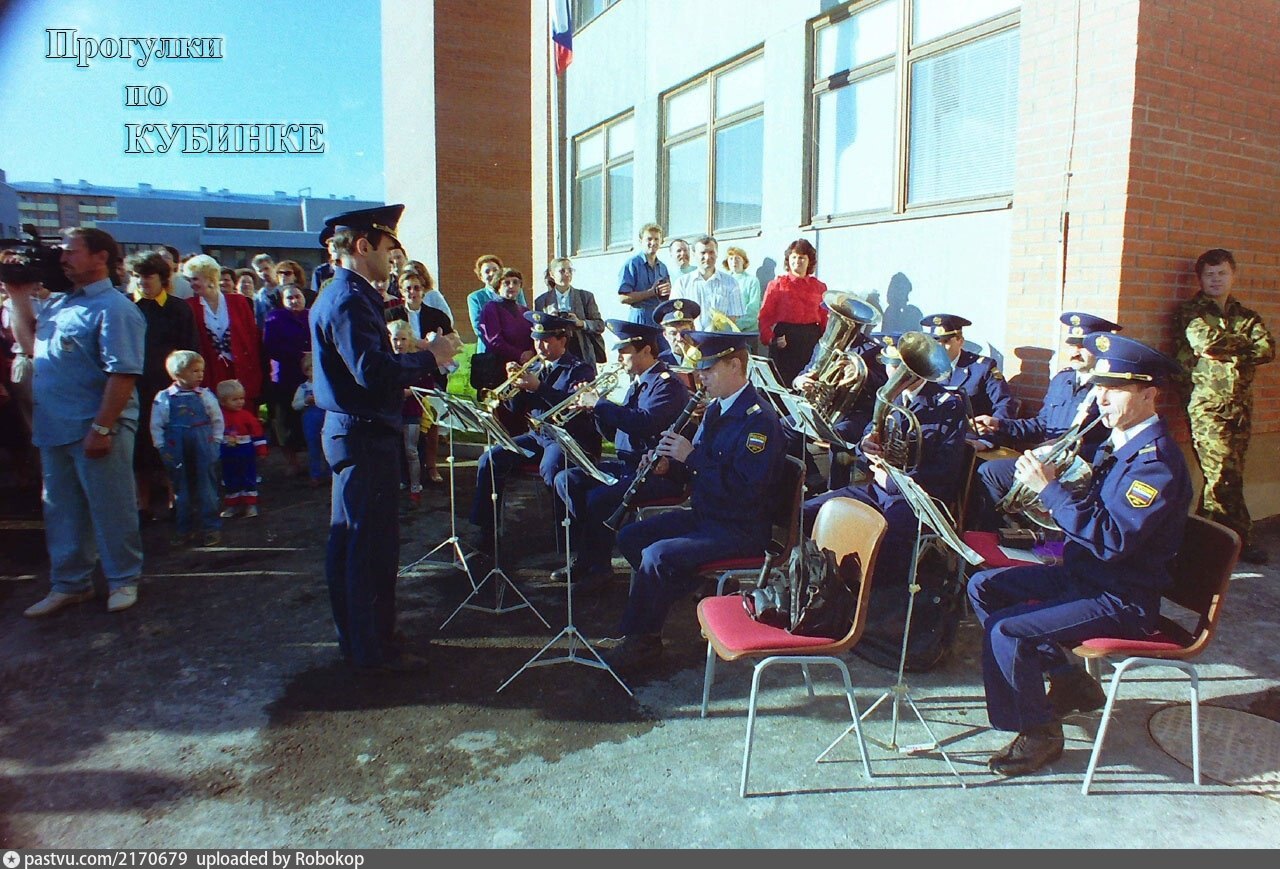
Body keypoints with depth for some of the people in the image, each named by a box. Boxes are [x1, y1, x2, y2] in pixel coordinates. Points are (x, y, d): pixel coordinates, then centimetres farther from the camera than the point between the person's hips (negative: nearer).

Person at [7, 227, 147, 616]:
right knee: (61, 511, 17)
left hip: (96, 429, -8)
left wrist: (101, 427, -23)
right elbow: (30, 344, 23)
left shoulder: (114, 308, -13)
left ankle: (123, 580, 21)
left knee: (111, 509, 4)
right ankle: (69, 584, 31)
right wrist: (18, 297, 16)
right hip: (55, 428, 9)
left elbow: (123, 374, -20)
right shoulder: (57, 303, 14)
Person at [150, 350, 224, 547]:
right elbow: (155, 426, 1)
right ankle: (185, 529, 23)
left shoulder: (205, 396, -3)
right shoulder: (163, 398, -6)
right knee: (181, 491, 11)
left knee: (206, 489, 6)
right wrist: (162, 448, -2)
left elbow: (217, 420, 6)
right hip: (177, 455, 0)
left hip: (203, 453, 0)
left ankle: (211, 527, 14)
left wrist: (214, 441, 1)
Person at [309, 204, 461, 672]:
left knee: (349, 541, 17)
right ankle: (374, 649, 11)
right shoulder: (350, 299, -17)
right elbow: (373, 373, -28)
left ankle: (355, 637, 31)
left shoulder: (340, 294, 15)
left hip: (349, 433, 11)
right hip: (365, 436, -11)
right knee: (374, 545, -1)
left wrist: (413, 354, 10)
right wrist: (429, 356, -17)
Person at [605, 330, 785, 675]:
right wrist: (669, 465, -4)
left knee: (656, 555, -24)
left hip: (741, 529, -10)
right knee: (630, 537, 6)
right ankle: (696, 591, 9)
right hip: (704, 515, 10)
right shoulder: (716, 408, 8)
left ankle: (641, 642, -5)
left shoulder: (759, 419, -20)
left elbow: (744, 490, -28)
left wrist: (692, 456, -24)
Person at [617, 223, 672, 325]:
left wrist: (667, 292, 0)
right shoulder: (631, 264, -1)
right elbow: (623, 298, -11)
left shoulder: (663, 267, 18)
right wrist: (653, 292, -12)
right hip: (640, 321, -5)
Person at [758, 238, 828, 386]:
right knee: (782, 383, -3)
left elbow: (825, 319, 12)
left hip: (811, 340, 2)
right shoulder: (777, 284, 4)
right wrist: (769, 339, -15)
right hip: (784, 339, -2)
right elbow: (764, 316, -1)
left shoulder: (819, 287, 11)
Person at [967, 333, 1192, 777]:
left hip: (1121, 600, -10)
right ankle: (1069, 682, 15)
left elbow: (1112, 539, -30)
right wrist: (1050, 484, -3)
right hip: (1080, 573, 10)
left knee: (1005, 629, -24)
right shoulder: (1117, 444, 8)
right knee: (983, 587, 6)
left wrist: (1050, 489, -27)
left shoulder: (1157, 461, -21)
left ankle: (1039, 732, 1)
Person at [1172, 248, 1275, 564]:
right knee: (1224, 475, -7)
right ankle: (1242, 541, 6)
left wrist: (1224, 349, -9)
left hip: (1240, 407, 5)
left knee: (1228, 476, 5)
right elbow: (1204, 340, -16)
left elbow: (1267, 349, 2)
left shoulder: (1246, 316, 18)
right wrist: (1243, 343, -1)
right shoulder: (1190, 312, 4)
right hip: (1207, 406, -5)